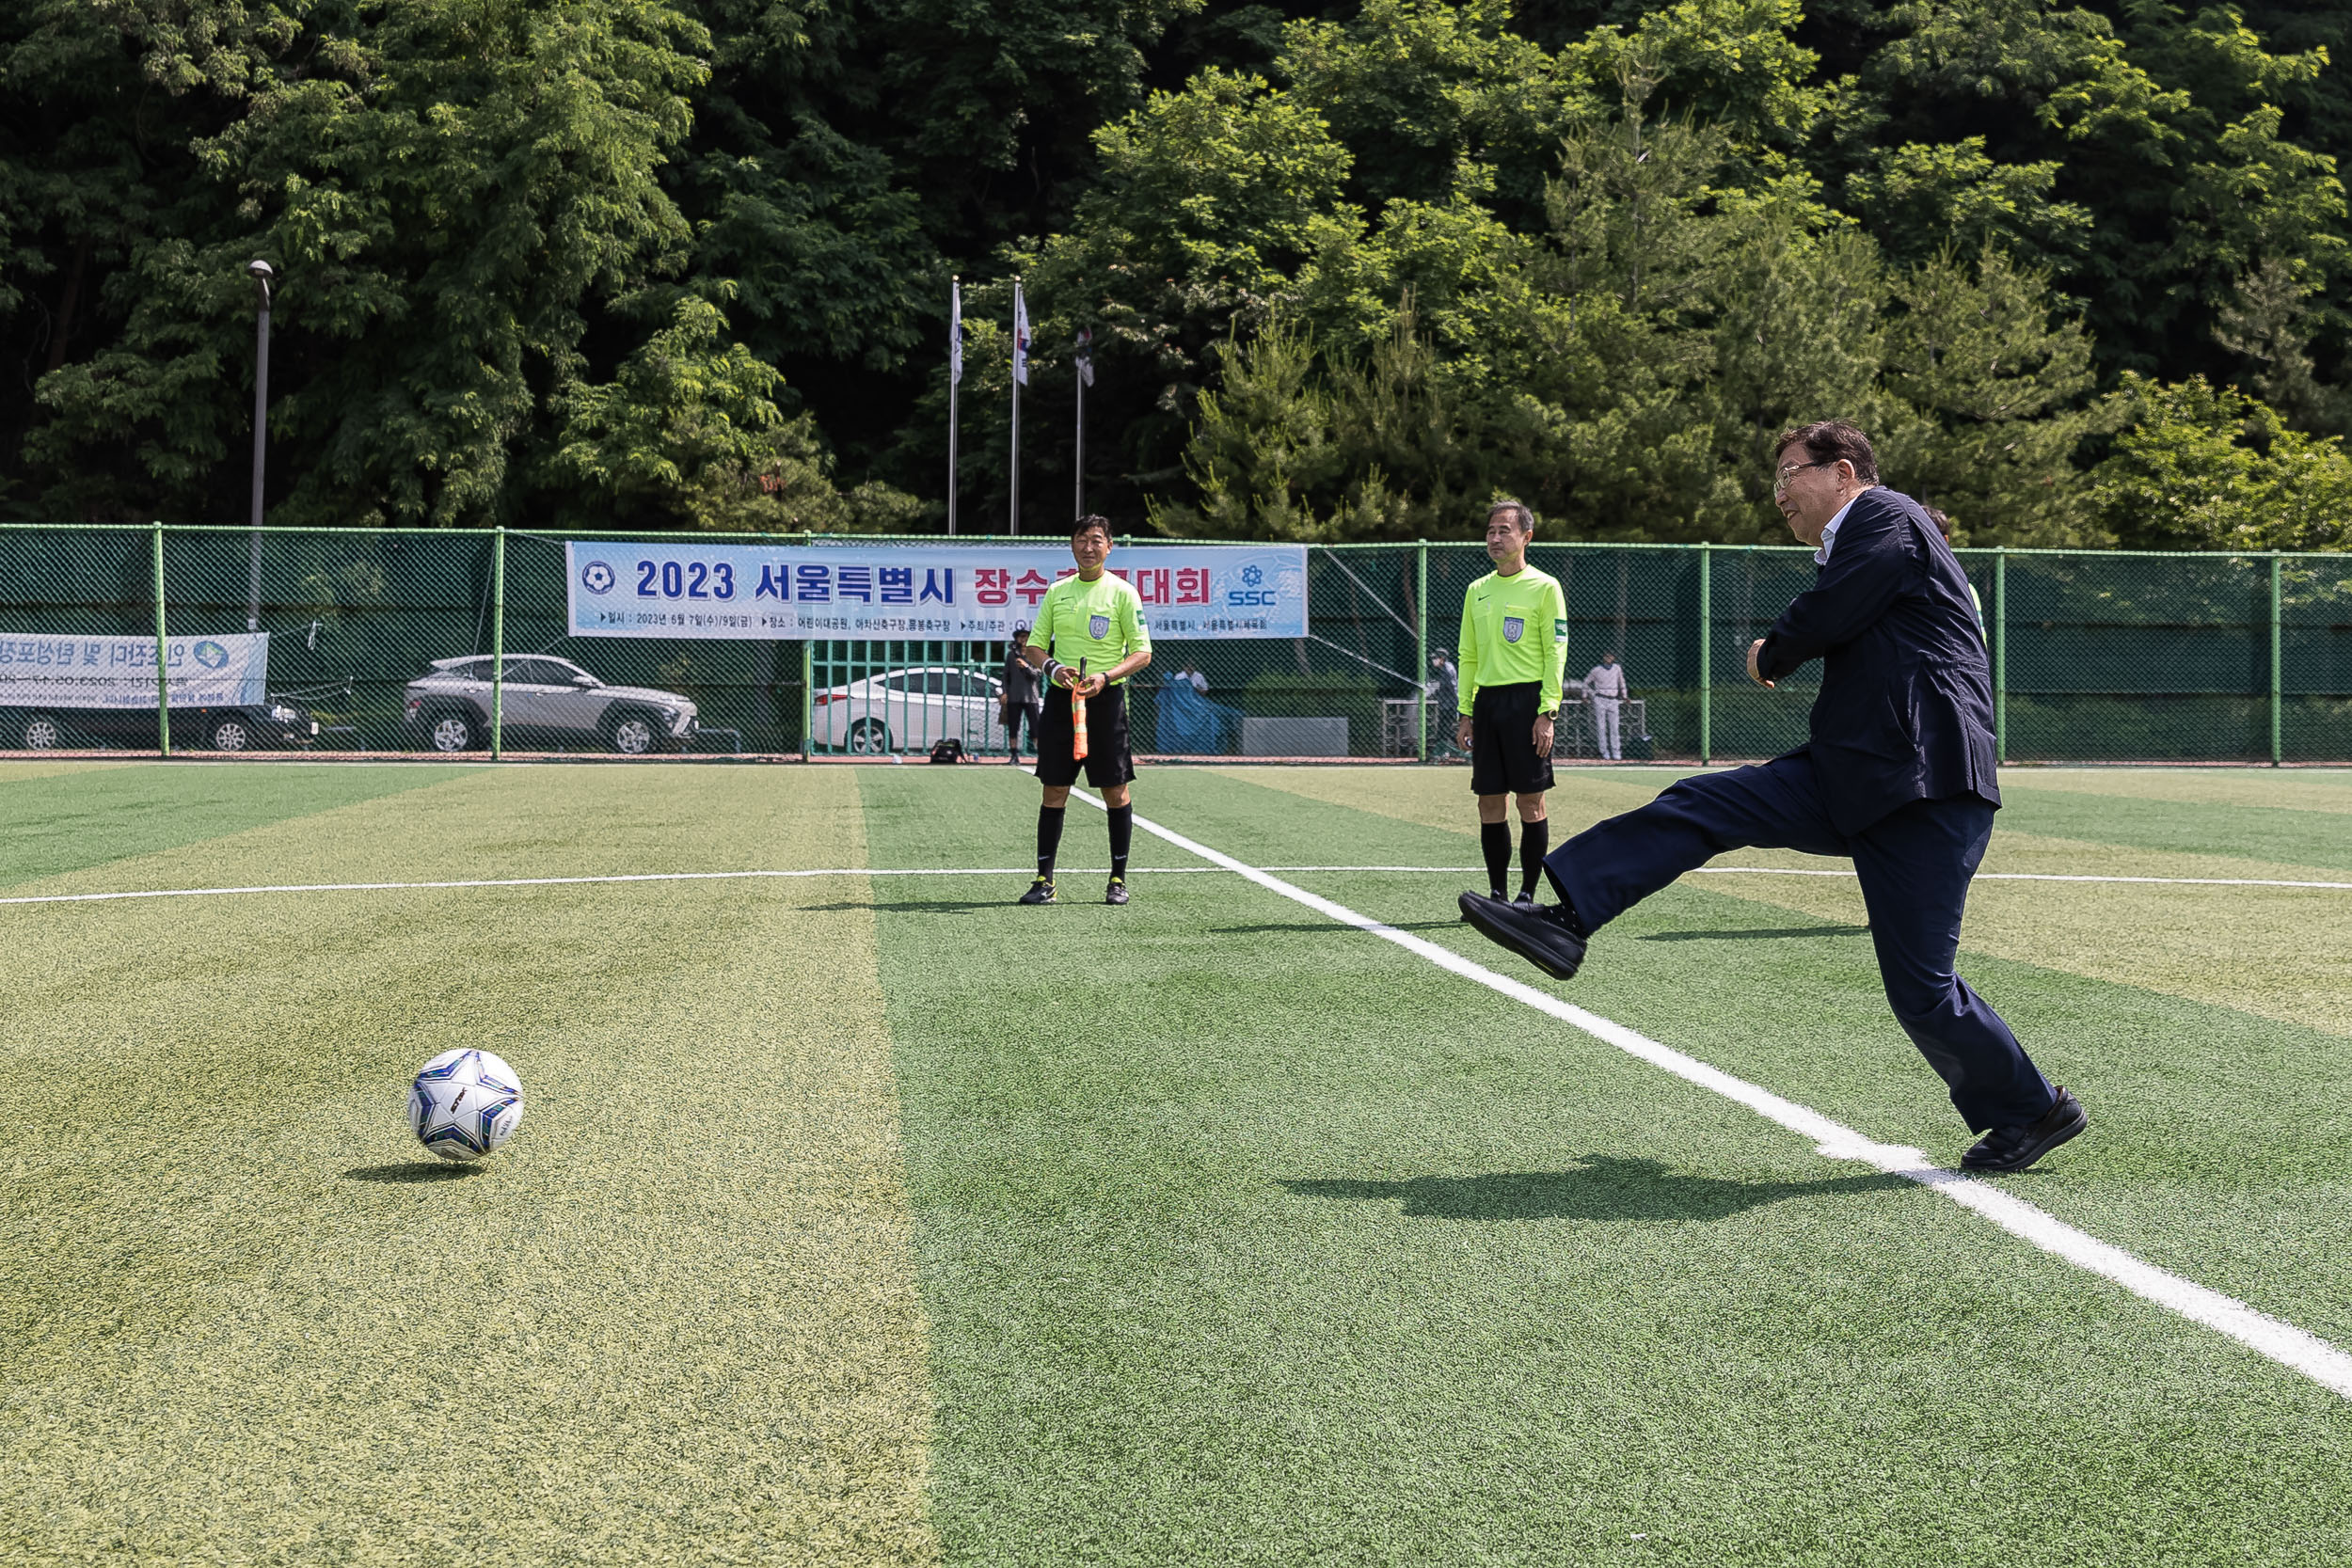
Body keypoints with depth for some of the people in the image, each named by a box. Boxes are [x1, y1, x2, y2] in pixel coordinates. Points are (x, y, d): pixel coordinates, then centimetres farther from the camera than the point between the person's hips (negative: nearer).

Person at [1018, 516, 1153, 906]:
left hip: (1106, 698, -3)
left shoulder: (1122, 593, 0)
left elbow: (1142, 652, -3)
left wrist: (1105, 676, -18)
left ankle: (1118, 879, 11)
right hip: (1061, 697, 3)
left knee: (1115, 790, 0)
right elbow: (1034, 645, 13)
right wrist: (1051, 667, -9)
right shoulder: (1056, 592, 11)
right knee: (1054, 790, 2)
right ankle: (1044, 879, 7)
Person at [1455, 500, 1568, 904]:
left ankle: (1528, 894, 5)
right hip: (1486, 702, 5)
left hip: (1527, 700, -5)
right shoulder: (1477, 591, 15)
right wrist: (1465, 712, 12)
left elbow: (1555, 653, -6)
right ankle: (1497, 895, 11)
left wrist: (1546, 713, -13)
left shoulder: (1544, 587, -2)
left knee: (1530, 802, -2)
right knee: (1490, 803, 4)